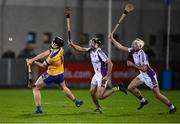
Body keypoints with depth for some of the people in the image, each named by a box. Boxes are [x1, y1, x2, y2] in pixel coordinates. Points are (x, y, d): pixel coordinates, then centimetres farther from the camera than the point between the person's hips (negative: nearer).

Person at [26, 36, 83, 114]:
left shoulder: (52, 57, -35)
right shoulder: (61, 50, -14)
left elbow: (43, 65, -16)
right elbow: (44, 54, -12)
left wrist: (34, 62, -3)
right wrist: (32, 59, -15)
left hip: (51, 75, -7)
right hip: (60, 74, 7)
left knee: (36, 88, 3)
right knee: (63, 87, 32)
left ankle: (38, 109, -1)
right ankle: (76, 102, 41)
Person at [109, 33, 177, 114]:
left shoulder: (141, 54, -27)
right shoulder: (132, 51, -4)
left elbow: (144, 69, -28)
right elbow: (120, 47, 3)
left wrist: (132, 65, -25)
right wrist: (112, 39, -1)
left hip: (150, 76, -8)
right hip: (143, 75, 8)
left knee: (157, 95, -3)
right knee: (130, 88, 5)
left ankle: (171, 107, 15)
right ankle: (143, 101, 23)